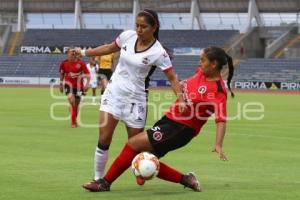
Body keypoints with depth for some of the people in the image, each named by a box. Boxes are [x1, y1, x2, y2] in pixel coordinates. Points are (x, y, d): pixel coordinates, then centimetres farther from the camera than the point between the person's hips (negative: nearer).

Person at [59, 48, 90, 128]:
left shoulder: (81, 63, -13)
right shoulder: (64, 63, -6)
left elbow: (87, 73, -11)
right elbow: (62, 74, 10)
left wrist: (87, 84, -22)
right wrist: (61, 84, 16)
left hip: (78, 85, 1)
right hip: (68, 83, -1)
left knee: (77, 103, 10)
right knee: (71, 100, -23)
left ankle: (75, 121, 32)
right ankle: (73, 122, -13)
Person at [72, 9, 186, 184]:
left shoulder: (158, 52, -16)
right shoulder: (128, 36, -3)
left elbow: (172, 78, -13)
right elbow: (110, 48, 16)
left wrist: (181, 99, -28)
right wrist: (84, 52, 19)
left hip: (135, 99, -3)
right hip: (114, 92, 3)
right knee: (103, 139, -7)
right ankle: (98, 179, 2)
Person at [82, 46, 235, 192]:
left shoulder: (218, 91, -20)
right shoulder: (201, 73, 3)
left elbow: (221, 120, -26)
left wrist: (218, 145, -36)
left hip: (182, 129, -9)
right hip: (169, 119, 9)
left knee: (134, 143, -12)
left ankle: (105, 183, 0)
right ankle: (185, 179, 14)